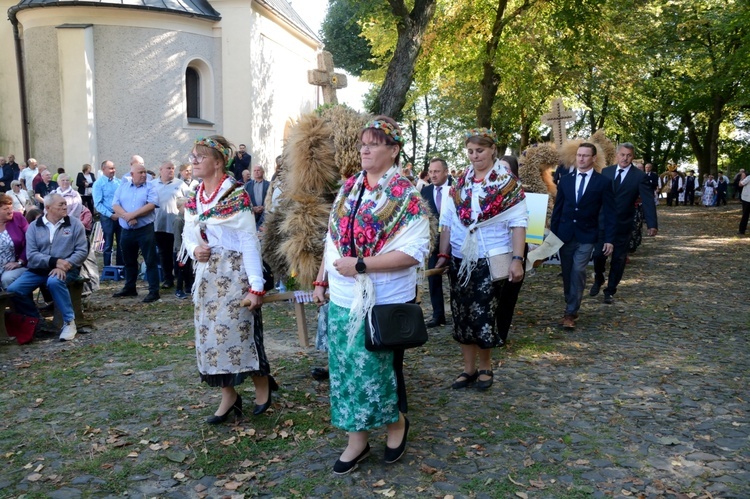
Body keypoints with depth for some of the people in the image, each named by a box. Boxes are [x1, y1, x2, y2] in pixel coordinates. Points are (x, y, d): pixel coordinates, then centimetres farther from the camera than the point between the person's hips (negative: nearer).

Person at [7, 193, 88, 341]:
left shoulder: (75, 224, 3)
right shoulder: (34, 226, 7)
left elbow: (82, 251, -3)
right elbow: (31, 255, -3)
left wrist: (65, 265, -20)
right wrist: (54, 261, -19)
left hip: (65, 269, -3)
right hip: (39, 269, 3)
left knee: (54, 281, -36)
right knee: (13, 290, -17)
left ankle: (69, 322, -22)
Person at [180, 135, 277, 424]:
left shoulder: (236, 197, -14)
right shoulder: (193, 200, 9)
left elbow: (250, 243, -16)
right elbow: (188, 235, 17)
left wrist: (256, 286, -20)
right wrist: (194, 250, -8)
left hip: (234, 275, -7)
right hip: (207, 276, 7)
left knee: (238, 333, -1)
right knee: (210, 336, 9)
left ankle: (263, 384, 24)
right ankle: (229, 396, 23)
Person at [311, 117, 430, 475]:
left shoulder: (405, 195, -12)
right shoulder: (349, 187, 7)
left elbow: (414, 251, -20)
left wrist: (360, 265, -22)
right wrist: (321, 280, 10)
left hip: (384, 301, -6)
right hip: (342, 299, 6)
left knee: (379, 368, 8)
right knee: (346, 368, 12)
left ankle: (397, 422, 37)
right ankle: (357, 439, 29)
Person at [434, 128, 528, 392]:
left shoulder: (507, 182, -4)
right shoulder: (459, 182, 7)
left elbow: (518, 223, -9)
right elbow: (447, 220, 7)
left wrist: (517, 259, -17)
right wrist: (443, 254, 2)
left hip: (491, 261, -4)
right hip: (460, 260, 4)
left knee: (484, 315, 1)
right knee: (462, 314, 8)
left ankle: (485, 367, 23)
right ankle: (469, 368, 23)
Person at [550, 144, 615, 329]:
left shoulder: (603, 183, -2)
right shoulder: (565, 180, 6)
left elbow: (609, 213, -2)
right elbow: (557, 209, 9)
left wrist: (609, 239, -7)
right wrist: (553, 233, 6)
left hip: (586, 236, -3)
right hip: (565, 235, 3)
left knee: (578, 272, -13)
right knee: (567, 274, 10)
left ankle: (571, 312, -5)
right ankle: (572, 308, 25)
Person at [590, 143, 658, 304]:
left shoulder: (639, 176, -6)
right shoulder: (606, 172, 3)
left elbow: (648, 201, -13)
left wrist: (652, 224, -23)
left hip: (623, 225, -1)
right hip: (603, 222, 1)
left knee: (618, 260, 6)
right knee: (598, 255, -2)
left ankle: (610, 291, 20)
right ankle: (598, 279, 28)